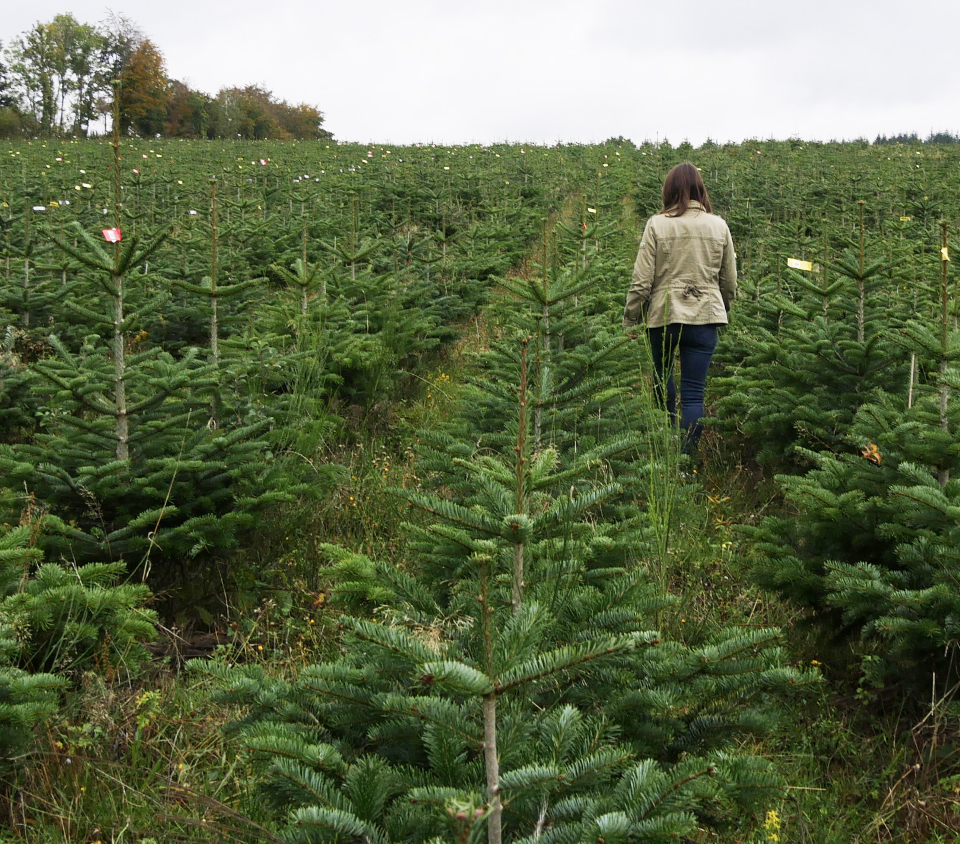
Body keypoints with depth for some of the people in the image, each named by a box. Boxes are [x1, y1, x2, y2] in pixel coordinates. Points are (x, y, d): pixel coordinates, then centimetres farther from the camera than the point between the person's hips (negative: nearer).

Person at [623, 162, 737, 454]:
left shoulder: (657, 225, -4)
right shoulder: (719, 226, 4)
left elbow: (641, 281, -6)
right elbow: (729, 282, 12)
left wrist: (630, 320, 4)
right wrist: (722, 311, 29)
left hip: (663, 314, -1)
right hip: (705, 317, 1)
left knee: (662, 376, 21)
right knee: (694, 393, 1)